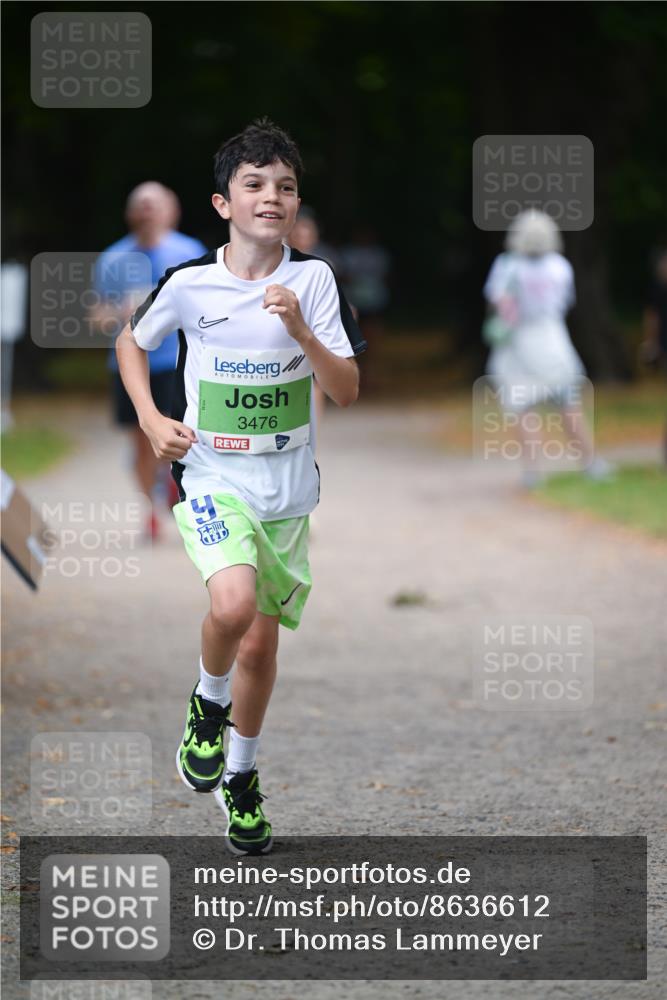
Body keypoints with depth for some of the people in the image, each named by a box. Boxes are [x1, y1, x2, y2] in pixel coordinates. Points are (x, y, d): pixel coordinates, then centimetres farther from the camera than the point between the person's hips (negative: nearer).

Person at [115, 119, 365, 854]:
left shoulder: (313, 280, -5)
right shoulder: (189, 283, -6)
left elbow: (347, 392, -7)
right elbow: (131, 342, 13)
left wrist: (300, 331, -22)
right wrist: (151, 420, -1)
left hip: (289, 489, 2)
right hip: (213, 478, -2)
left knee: (260, 643, 9)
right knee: (233, 603, -28)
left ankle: (240, 777, 32)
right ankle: (208, 706, 2)